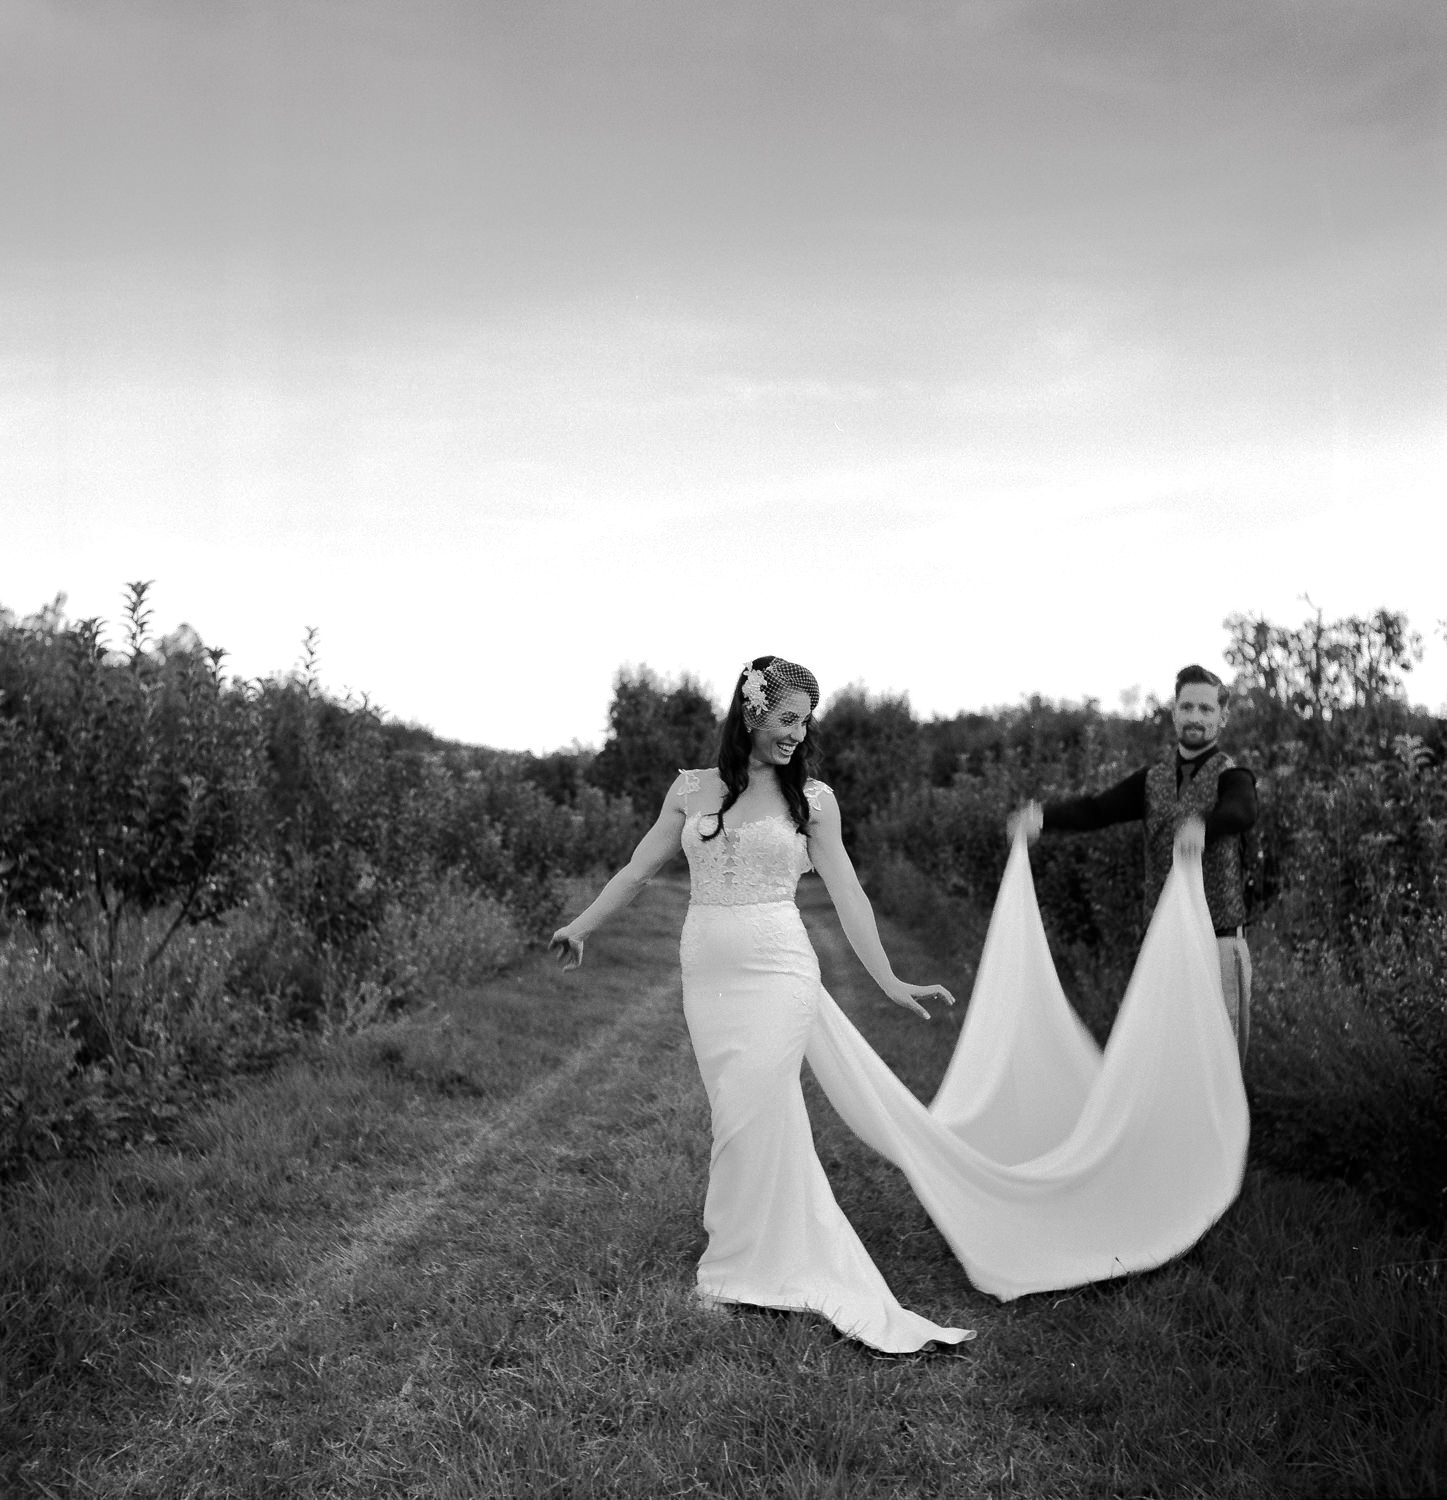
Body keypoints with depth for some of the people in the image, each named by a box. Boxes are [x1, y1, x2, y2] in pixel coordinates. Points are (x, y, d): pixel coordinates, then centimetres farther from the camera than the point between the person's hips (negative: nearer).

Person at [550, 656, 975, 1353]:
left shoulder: (811, 797, 3)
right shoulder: (693, 789, 7)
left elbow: (846, 892, 4)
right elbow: (638, 869, 14)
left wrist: (889, 981, 3)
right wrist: (580, 926, 15)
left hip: (778, 971, -2)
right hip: (706, 973, 3)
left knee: (753, 1118, -7)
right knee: (744, 1118, 6)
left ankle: (736, 1269, 10)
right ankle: (804, 1263, 21)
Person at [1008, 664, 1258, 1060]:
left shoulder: (1231, 776, -6)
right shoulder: (1153, 778, 10)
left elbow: (1241, 812, -29)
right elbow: (1096, 809, -3)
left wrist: (1202, 826, -53)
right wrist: (1041, 816, -24)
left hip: (1219, 943, -4)